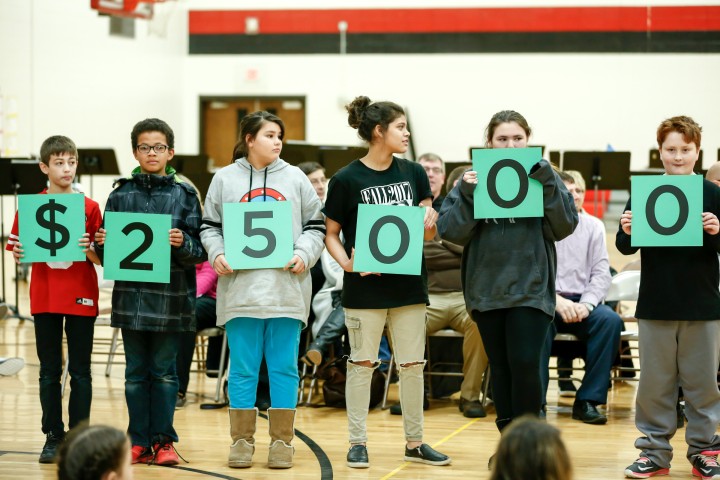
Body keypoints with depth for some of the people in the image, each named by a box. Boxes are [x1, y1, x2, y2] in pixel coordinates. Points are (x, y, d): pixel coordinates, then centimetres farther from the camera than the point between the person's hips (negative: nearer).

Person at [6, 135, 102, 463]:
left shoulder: (89, 208, 0)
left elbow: (101, 259, 0)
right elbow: (18, 253, 5)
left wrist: (89, 249, -21)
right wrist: (18, 253, -16)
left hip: (81, 299, -1)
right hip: (45, 298, 1)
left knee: (80, 371, 3)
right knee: (49, 371, 7)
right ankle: (53, 437, 14)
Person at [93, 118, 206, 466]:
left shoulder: (184, 195, 1)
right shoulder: (121, 195, 7)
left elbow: (201, 251, -1)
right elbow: (107, 254, 9)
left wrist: (183, 243, -20)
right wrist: (102, 244, -12)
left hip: (170, 297, -2)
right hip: (131, 296, 2)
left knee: (164, 371, 4)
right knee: (136, 372, 7)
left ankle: (163, 440, 12)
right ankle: (139, 441, 13)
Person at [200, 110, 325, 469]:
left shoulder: (295, 178, 9)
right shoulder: (225, 179, 8)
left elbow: (315, 226, 10)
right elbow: (210, 227, 10)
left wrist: (304, 255, -7)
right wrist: (217, 255, -8)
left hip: (287, 289, 1)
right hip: (240, 288, 0)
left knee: (284, 367, 3)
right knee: (243, 368, 4)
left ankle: (281, 440, 11)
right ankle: (242, 439, 13)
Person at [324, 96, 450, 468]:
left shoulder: (413, 173, 6)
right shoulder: (346, 180, -7)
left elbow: (429, 231, 11)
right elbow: (331, 234, -1)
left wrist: (430, 222, -12)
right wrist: (347, 262, -18)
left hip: (408, 284, 4)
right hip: (365, 288, -4)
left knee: (412, 365, 8)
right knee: (362, 364, 2)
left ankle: (414, 443, 18)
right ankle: (358, 442, 11)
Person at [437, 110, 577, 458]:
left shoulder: (542, 177, 1)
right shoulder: (474, 179, 4)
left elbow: (564, 226, -7)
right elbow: (449, 230, -3)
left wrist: (547, 183, -18)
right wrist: (468, 194, -17)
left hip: (531, 288, -2)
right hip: (487, 288, 2)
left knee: (525, 364, -10)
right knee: (501, 368, 10)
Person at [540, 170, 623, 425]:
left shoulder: (593, 226, 9)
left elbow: (601, 273, 2)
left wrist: (586, 304, -16)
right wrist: (557, 301, -21)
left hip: (581, 302, 3)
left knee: (611, 320, -28)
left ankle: (587, 401, -22)